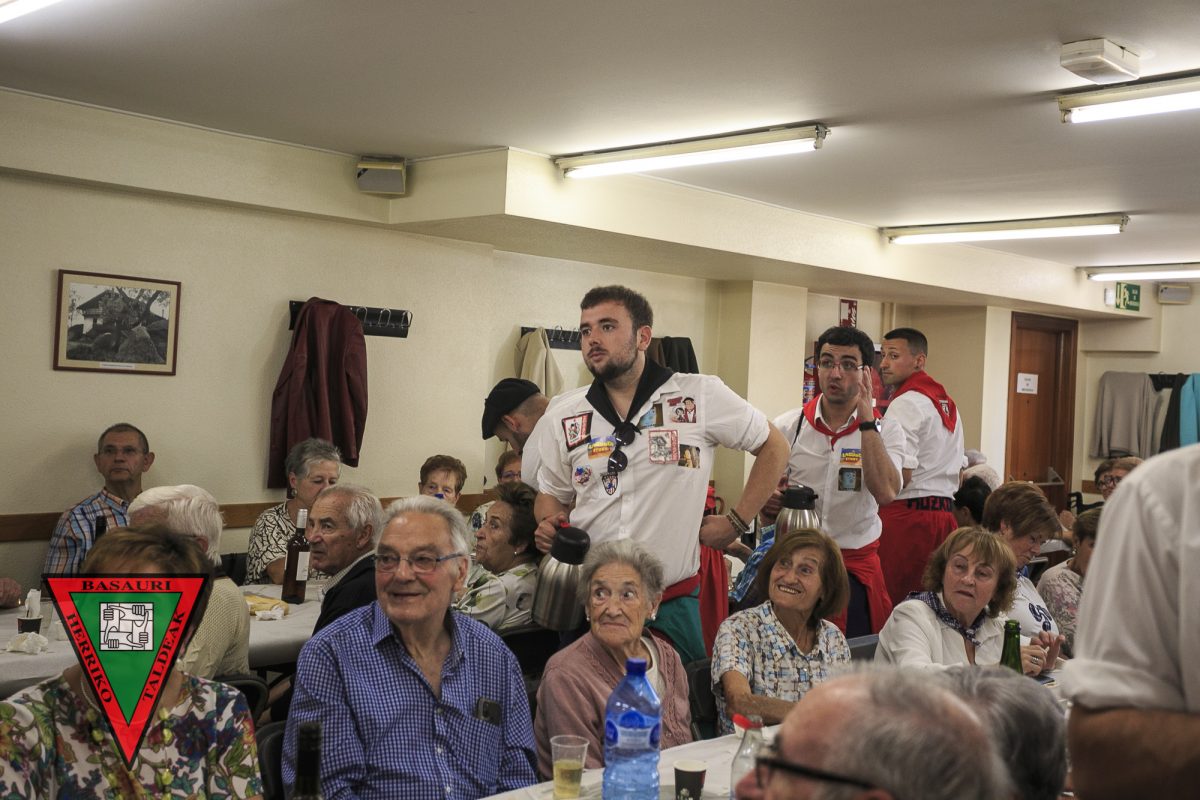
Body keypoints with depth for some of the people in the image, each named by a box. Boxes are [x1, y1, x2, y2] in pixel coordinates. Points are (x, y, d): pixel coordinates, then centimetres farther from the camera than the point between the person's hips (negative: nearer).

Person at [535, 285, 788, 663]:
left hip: (673, 601, -2)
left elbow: (774, 447, 5)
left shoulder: (701, 396, -6)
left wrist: (736, 522, 0)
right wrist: (548, 524, -6)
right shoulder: (563, 416, 3)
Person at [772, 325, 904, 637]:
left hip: (856, 568, 0)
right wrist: (769, 502, -18)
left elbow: (885, 493, -21)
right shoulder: (787, 427, 1)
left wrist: (866, 415, -20)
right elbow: (764, 507, 7)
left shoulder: (885, 431, -1)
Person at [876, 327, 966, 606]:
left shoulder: (905, 403, -9)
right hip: (945, 512, 9)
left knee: (888, 603, -7)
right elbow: (956, 469, 21)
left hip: (907, 513, -9)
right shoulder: (947, 403, 19)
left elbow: (901, 475, -17)